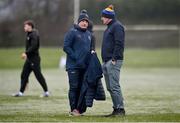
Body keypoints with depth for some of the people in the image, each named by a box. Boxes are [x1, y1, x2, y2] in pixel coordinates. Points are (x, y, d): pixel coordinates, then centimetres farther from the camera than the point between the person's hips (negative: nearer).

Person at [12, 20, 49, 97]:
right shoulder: (29, 34, 15)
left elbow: (34, 46, -25)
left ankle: (46, 92, 3)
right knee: (24, 75, 8)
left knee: (38, 75, -5)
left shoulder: (34, 35, -15)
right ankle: (21, 92, 11)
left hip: (34, 59, -10)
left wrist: (26, 53, -26)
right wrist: (26, 54, 13)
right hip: (29, 59, 10)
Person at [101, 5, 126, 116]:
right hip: (106, 62, 10)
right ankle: (116, 109, 13)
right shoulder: (109, 27, 22)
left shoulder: (117, 26, -9)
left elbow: (119, 44, -18)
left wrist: (114, 59, -22)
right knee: (110, 87, 10)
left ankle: (120, 109, -10)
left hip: (114, 62, -10)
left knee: (114, 86, -12)